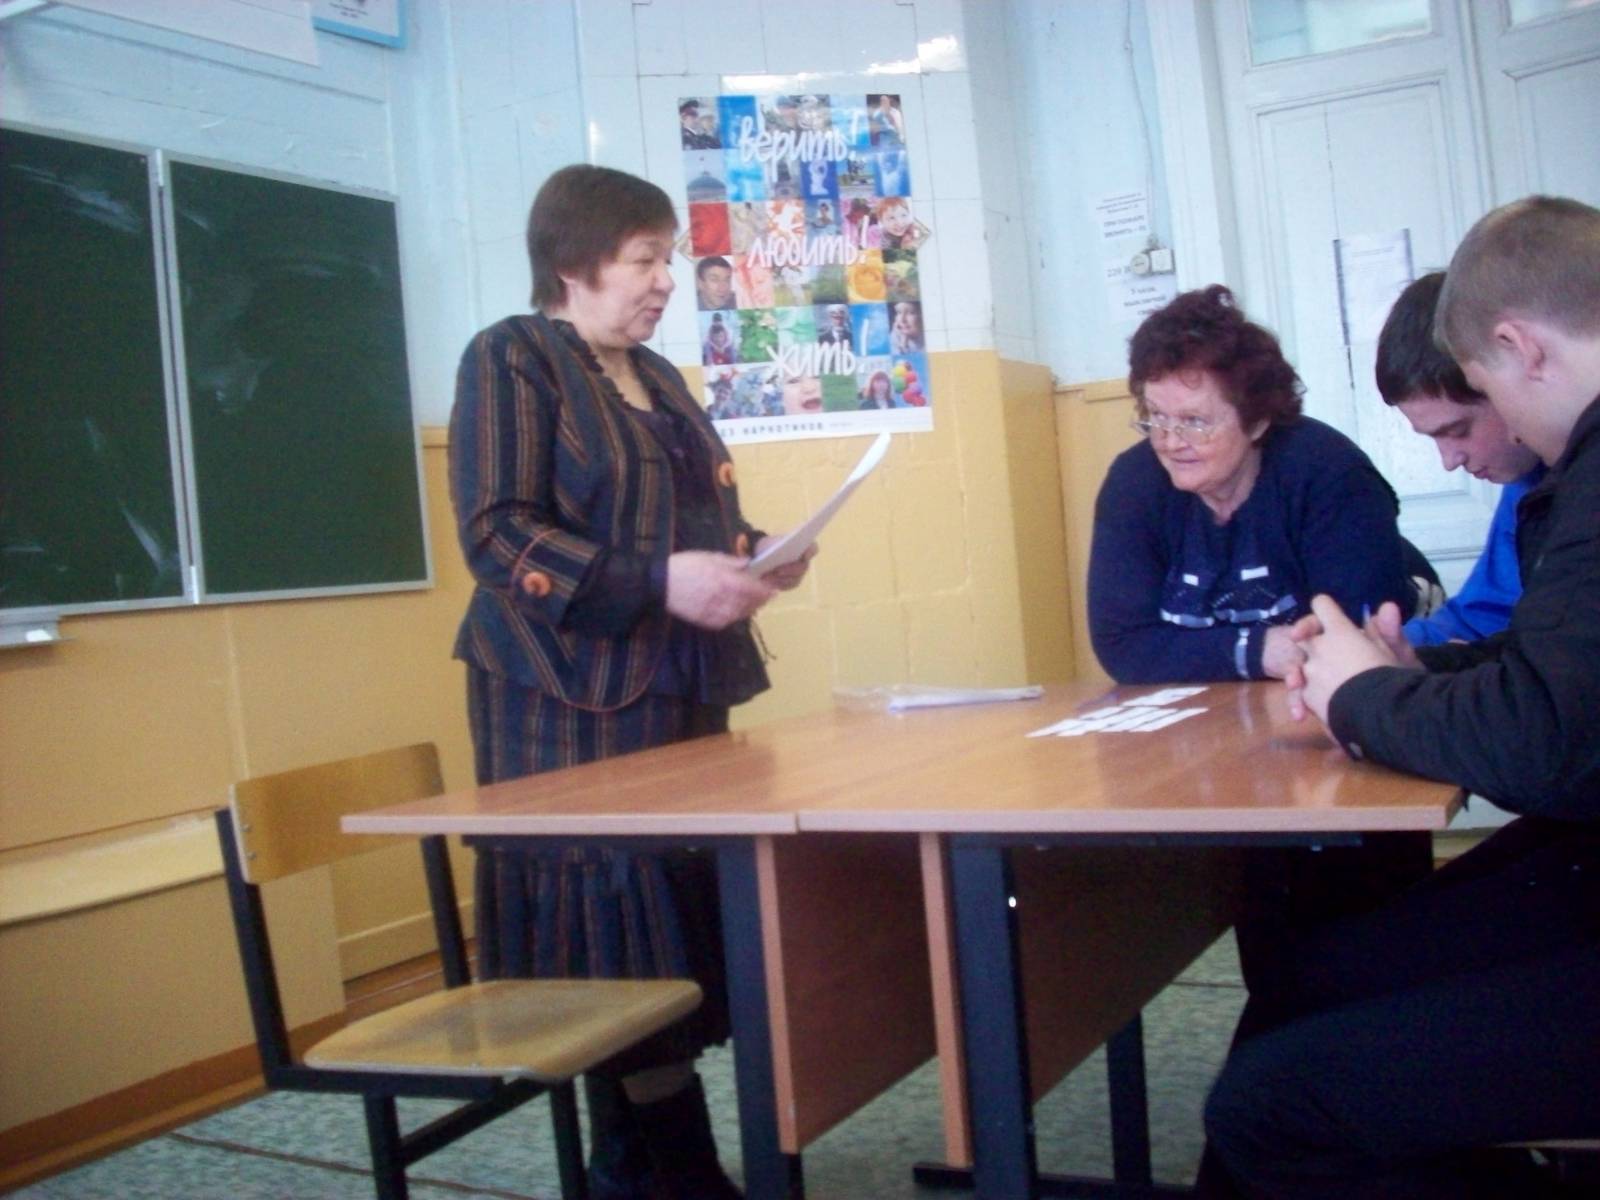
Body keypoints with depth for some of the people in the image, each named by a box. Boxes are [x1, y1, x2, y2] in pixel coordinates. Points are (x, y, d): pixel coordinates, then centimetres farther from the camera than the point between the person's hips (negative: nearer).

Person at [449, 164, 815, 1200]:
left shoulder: (656, 375, 19)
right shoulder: (511, 358, -5)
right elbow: (495, 532, -16)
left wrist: (750, 555, 5)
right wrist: (658, 581, -24)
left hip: (680, 692, 8)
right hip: (576, 702, -8)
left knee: (680, 925, 8)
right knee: (616, 929, -3)